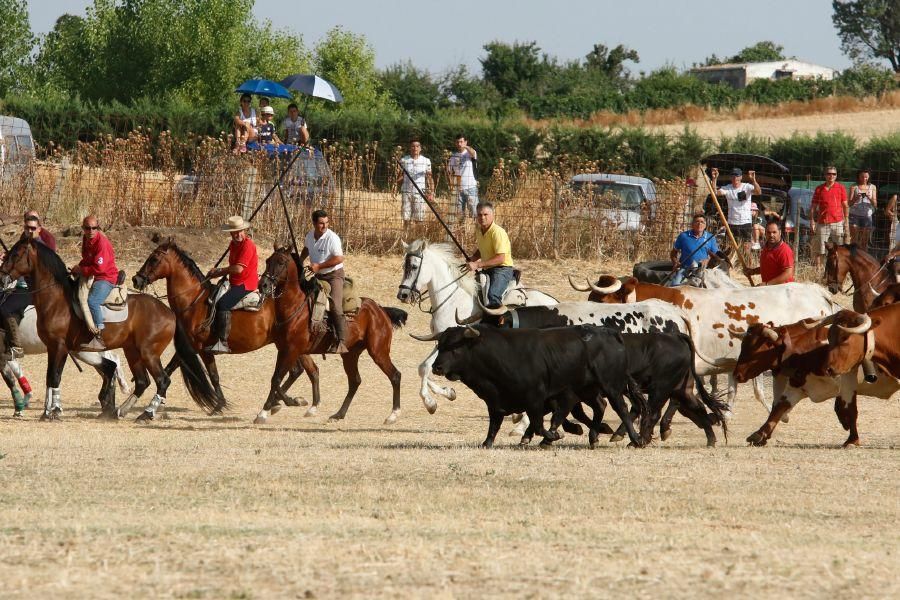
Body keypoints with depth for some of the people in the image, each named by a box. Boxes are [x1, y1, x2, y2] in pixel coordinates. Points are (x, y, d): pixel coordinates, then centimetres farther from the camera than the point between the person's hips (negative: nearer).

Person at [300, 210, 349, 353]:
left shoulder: (332, 238, -18)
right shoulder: (310, 236, 4)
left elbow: (339, 258, -23)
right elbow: (306, 249, 27)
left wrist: (319, 266, -23)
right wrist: (300, 261, 12)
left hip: (334, 275, -8)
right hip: (318, 276, 8)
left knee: (335, 307, -22)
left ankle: (342, 342, -27)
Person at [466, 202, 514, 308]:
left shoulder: (498, 232, -18)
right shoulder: (479, 230, 9)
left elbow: (500, 258, -26)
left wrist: (478, 265, -29)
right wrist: (472, 260, 6)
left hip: (502, 269, -9)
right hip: (487, 270, 9)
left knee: (493, 296, -33)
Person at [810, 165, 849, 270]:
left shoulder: (840, 187, 6)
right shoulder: (819, 189, 7)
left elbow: (845, 206, 8)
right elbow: (813, 207, 9)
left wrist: (846, 221, 2)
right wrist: (812, 222, 0)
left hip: (837, 222, 0)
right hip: (822, 223, 0)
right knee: (819, 250, -1)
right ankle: (818, 269, 3)